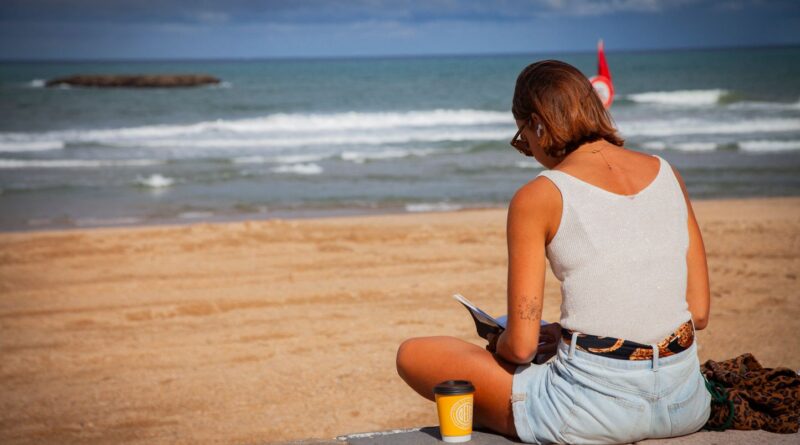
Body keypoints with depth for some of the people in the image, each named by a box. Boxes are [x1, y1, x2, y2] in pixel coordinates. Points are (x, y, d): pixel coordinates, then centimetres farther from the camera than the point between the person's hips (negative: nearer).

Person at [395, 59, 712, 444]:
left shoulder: (536, 198, -8)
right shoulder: (667, 174, 7)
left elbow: (521, 347, -9)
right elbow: (700, 313, 10)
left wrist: (497, 346, 16)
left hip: (596, 410, -6)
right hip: (688, 407, 6)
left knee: (412, 355, 12)